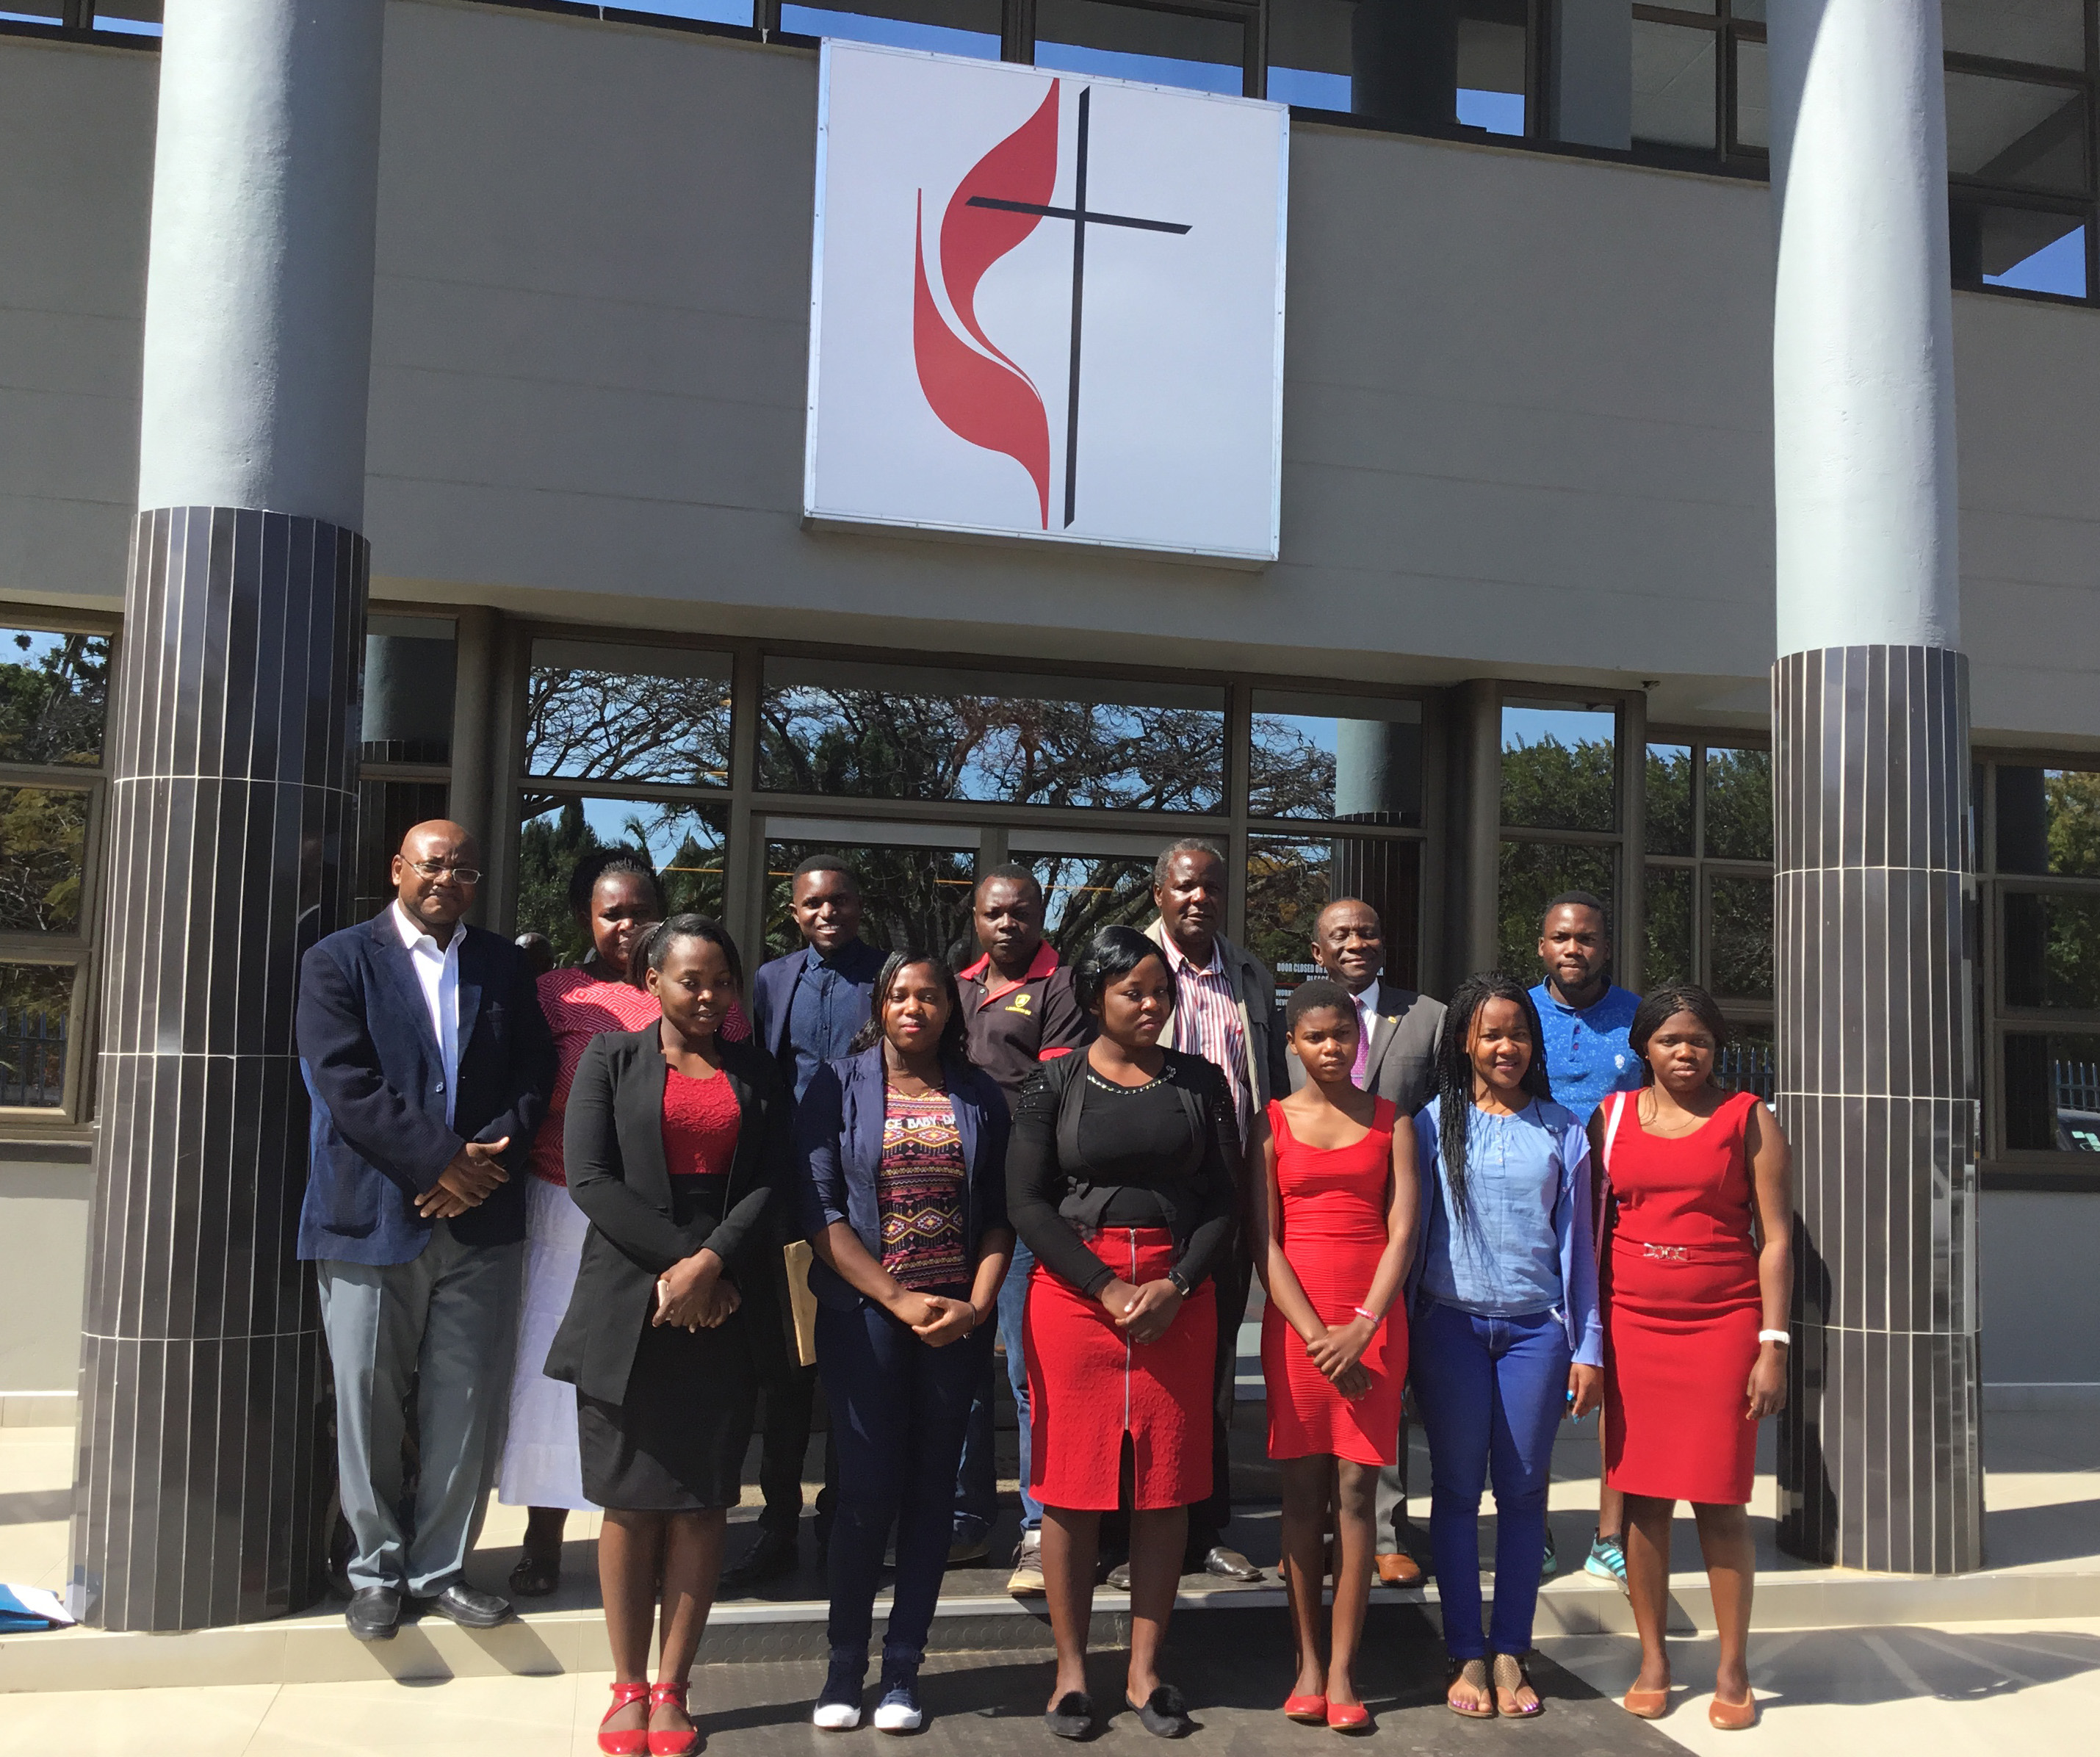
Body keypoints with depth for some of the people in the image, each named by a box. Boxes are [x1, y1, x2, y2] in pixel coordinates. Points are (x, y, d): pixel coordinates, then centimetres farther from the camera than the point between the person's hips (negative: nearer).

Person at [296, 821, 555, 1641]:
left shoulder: (504, 964, 12)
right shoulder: (338, 961, 2)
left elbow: (534, 1075, 6)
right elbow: (346, 1083, -9)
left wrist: (490, 1156, -11)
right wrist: (440, 1163, -14)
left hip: (481, 1217, 3)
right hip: (372, 1217, -2)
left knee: (470, 1404, 6)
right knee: (368, 1401, 5)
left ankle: (441, 1566, 21)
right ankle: (377, 1569, 23)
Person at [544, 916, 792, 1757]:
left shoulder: (757, 1076, 13)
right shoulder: (611, 1058, 7)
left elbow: (772, 1183, 3)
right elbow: (591, 1177, -4)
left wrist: (712, 1263, -12)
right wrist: (675, 1260, -11)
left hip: (725, 1310, 2)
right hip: (627, 1307, -1)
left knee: (701, 1501, 3)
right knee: (630, 1500, 3)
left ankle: (672, 1688, 14)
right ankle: (628, 1688, 15)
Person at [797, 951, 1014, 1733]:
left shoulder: (979, 1098, 8)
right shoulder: (839, 1086, 1)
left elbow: (999, 1214, 7)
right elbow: (819, 1206, -5)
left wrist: (976, 1303, -8)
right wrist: (899, 1300, -12)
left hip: (959, 1317, 2)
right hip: (863, 1313, -2)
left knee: (931, 1488, 6)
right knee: (867, 1487, -3)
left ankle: (903, 1669, 17)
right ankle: (845, 1666, 13)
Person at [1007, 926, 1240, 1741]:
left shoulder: (1199, 1082, 8)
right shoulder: (1053, 1083, 2)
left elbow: (1225, 1198, 6)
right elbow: (1027, 1202, -4)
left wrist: (1176, 1286, -8)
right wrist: (1108, 1290, -11)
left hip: (1179, 1297, 2)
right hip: (1072, 1293, -2)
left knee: (1167, 1485, 4)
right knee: (1072, 1481, 1)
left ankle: (1144, 1670, 17)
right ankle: (1070, 1670, 15)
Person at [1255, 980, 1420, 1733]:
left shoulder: (1391, 1121, 7)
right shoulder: (1272, 1123, 5)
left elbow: (1403, 1231, 0)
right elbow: (1266, 1242, 0)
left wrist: (1363, 1327, -12)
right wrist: (1314, 1331, -11)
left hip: (1373, 1318, 0)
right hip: (1294, 1319, 0)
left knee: (1355, 1492, 0)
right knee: (1302, 1493, 3)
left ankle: (1343, 1670, 6)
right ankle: (1307, 1663, 13)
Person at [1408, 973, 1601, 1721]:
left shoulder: (1561, 1130, 7)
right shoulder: (1433, 1125, 3)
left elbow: (1577, 1242, 9)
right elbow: (1409, 1231, 4)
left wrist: (1587, 1347, 5)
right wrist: (1399, 1337, 0)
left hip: (1535, 1327, 1)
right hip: (1450, 1324, -1)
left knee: (1523, 1489, 4)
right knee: (1457, 1488, 4)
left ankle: (1510, 1652, 15)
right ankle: (1466, 1655, 13)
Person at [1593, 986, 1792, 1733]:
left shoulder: (1748, 1119, 3)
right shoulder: (1611, 1115, 9)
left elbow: (1776, 1238, 0)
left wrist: (1773, 1344, -7)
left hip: (1724, 1326, -2)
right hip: (1632, 1326, 2)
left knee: (1719, 1500, 0)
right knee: (1641, 1496, 4)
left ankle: (1733, 1670, 14)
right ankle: (1653, 1661, 17)